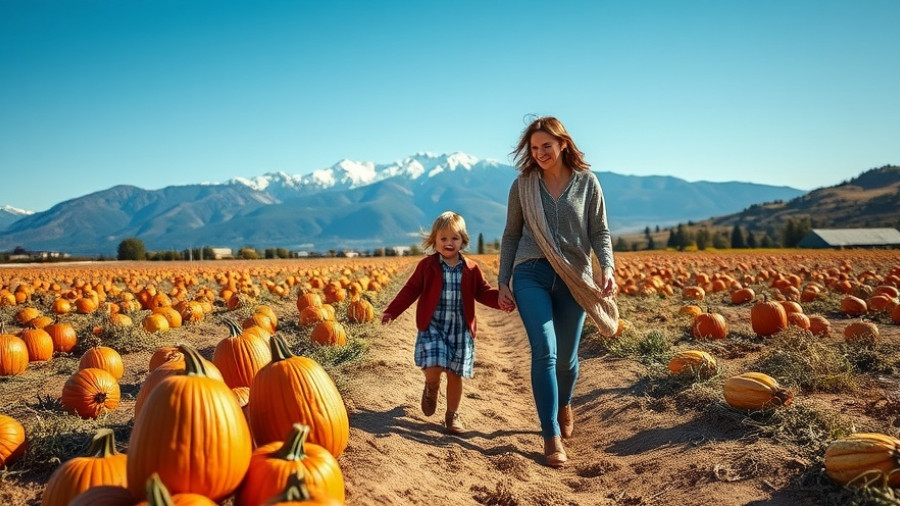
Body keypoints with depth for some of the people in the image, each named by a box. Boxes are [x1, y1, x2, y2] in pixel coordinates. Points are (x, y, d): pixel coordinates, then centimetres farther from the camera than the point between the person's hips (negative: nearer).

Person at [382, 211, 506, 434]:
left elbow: (484, 293, 6)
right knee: (433, 369, -16)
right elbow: (410, 290, 2)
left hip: (460, 330, 2)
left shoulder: (471, 269, 4)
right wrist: (391, 311, -5)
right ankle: (431, 387, 21)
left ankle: (452, 415, 24)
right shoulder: (427, 265, -1)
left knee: (455, 374, 6)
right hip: (432, 326, -2)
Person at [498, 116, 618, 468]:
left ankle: (564, 405, 42)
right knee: (544, 350, -15)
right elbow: (511, 236, 10)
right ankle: (552, 438, -7)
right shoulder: (522, 185, 5)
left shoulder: (586, 182, 3)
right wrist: (503, 283, 6)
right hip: (531, 275, 0)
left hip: (573, 279, 1)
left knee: (566, 357, 9)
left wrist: (607, 268, -14)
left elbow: (600, 232, 3)